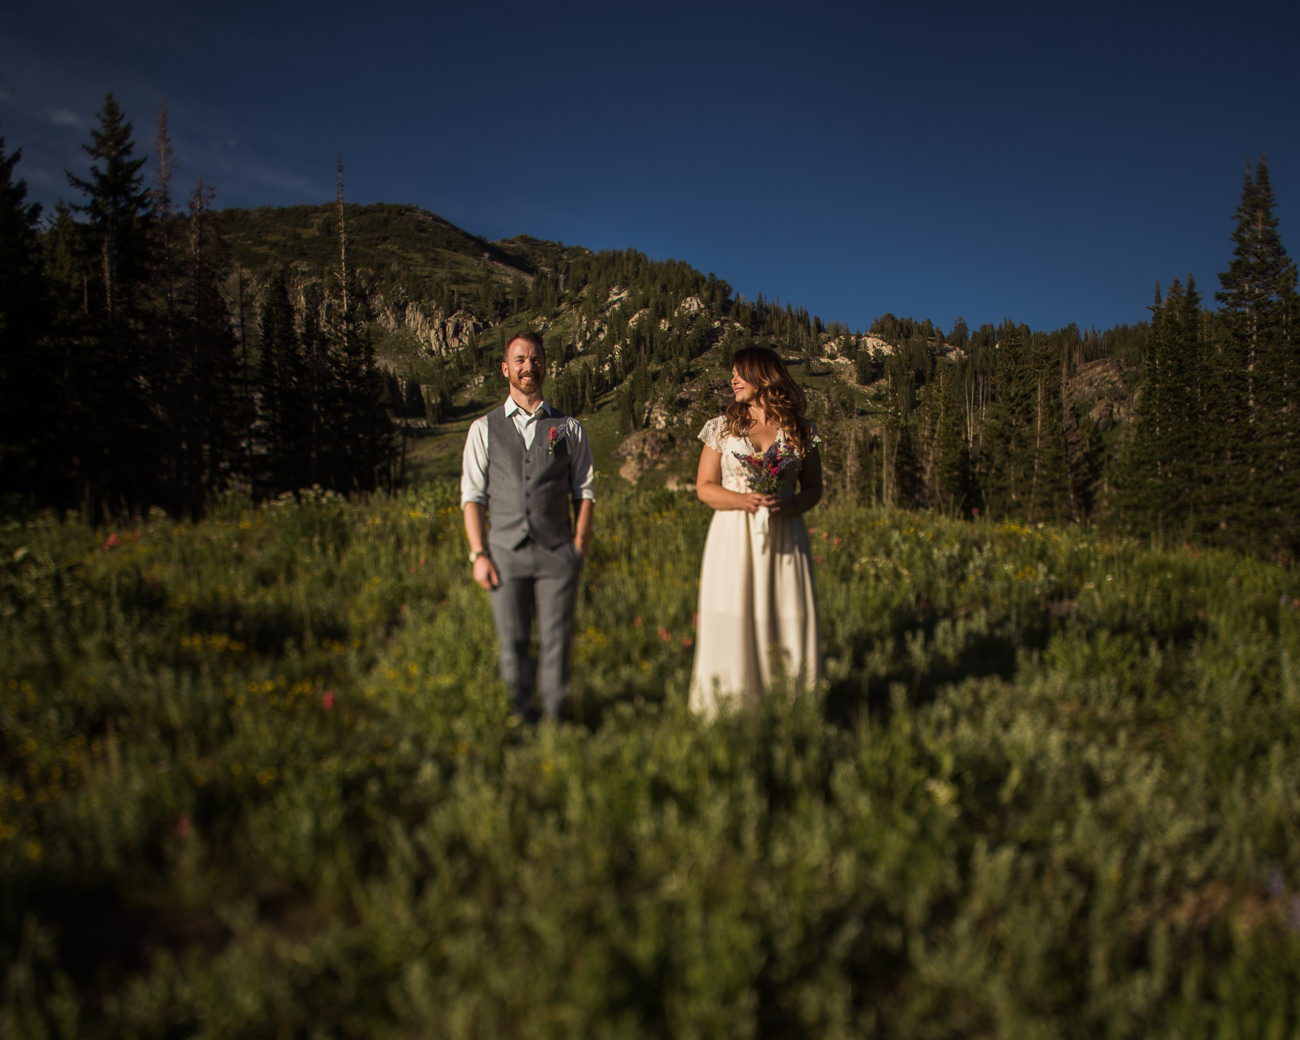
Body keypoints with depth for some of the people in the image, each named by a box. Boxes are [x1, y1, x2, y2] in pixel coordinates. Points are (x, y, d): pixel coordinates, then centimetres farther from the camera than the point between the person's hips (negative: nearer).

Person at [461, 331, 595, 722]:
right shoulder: (484, 429, 9)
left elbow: (585, 490, 9)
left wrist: (580, 542, -3)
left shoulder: (568, 428, 10)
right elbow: (472, 495, 6)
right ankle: (521, 722, 16)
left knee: (556, 643, 2)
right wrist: (478, 554, -3)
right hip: (506, 553, 0)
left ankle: (555, 721, 12)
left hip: (558, 553, 0)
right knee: (513, 645, 4)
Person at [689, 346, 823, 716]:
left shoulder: (800, 430, 7)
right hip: (734, 539, 0)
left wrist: (791, 504, -10)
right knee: (732, 627, -2)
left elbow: (814, 488, 12)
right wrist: (744, 499, -12)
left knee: (790, 625, -3)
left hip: (784, 539, 0)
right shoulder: (722, 427, 7)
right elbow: (704, 487, 5)